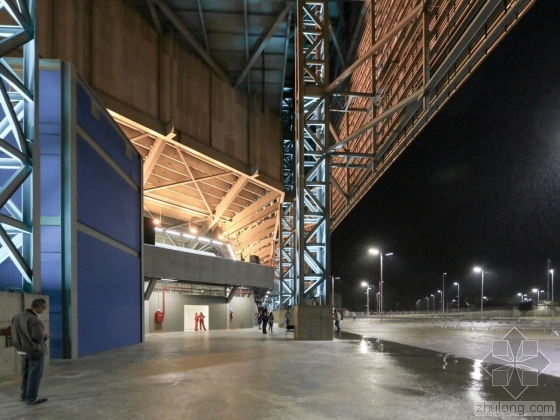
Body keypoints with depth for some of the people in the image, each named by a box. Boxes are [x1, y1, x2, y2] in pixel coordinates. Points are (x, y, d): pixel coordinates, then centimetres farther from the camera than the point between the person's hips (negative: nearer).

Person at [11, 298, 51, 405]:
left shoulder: (18, 316, 4)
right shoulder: (34, 320, -25)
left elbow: (16, 333, 12)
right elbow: (38, 337, -25)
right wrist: (45, 336, -3)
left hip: (23, 350, 9)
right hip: (35, 351, -9)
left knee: (27, 373, 20)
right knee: (35, 375, 2)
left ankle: (25, 395, 31)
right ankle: (32, 398, 8)